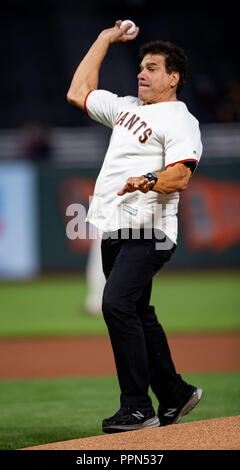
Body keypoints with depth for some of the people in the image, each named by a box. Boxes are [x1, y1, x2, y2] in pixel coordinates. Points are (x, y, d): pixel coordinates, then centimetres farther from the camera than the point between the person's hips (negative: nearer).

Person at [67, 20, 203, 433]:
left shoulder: (180, 121, -4)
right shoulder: (126, 108, 22)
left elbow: (180, 177, -17)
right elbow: (78, 92, 32)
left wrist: (147, 181, -37)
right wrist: (104, 40, 32)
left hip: (148, 230, -9)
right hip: (114, 229, 9)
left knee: (117, 304, -22)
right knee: (137, 313, 12)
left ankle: (138, 406, -19)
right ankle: (174, 395, 23)